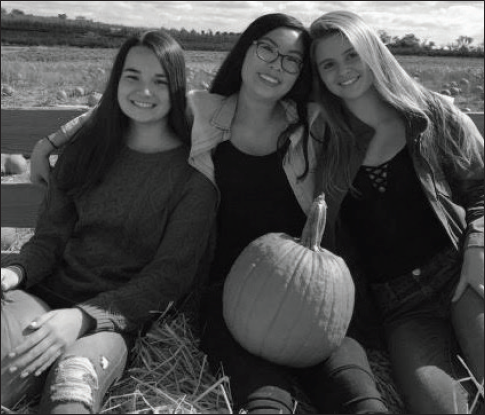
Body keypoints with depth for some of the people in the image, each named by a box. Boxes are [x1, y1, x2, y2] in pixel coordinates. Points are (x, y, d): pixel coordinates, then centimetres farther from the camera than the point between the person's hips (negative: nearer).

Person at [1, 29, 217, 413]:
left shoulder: (194, 171, -3)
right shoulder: (85, 150, 9)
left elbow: (170, 274, -7)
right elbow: (50, 237, 10)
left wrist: (85, 316, -21)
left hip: (119, 313, -3)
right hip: (46, 294, 4)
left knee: (74, 373, -36)